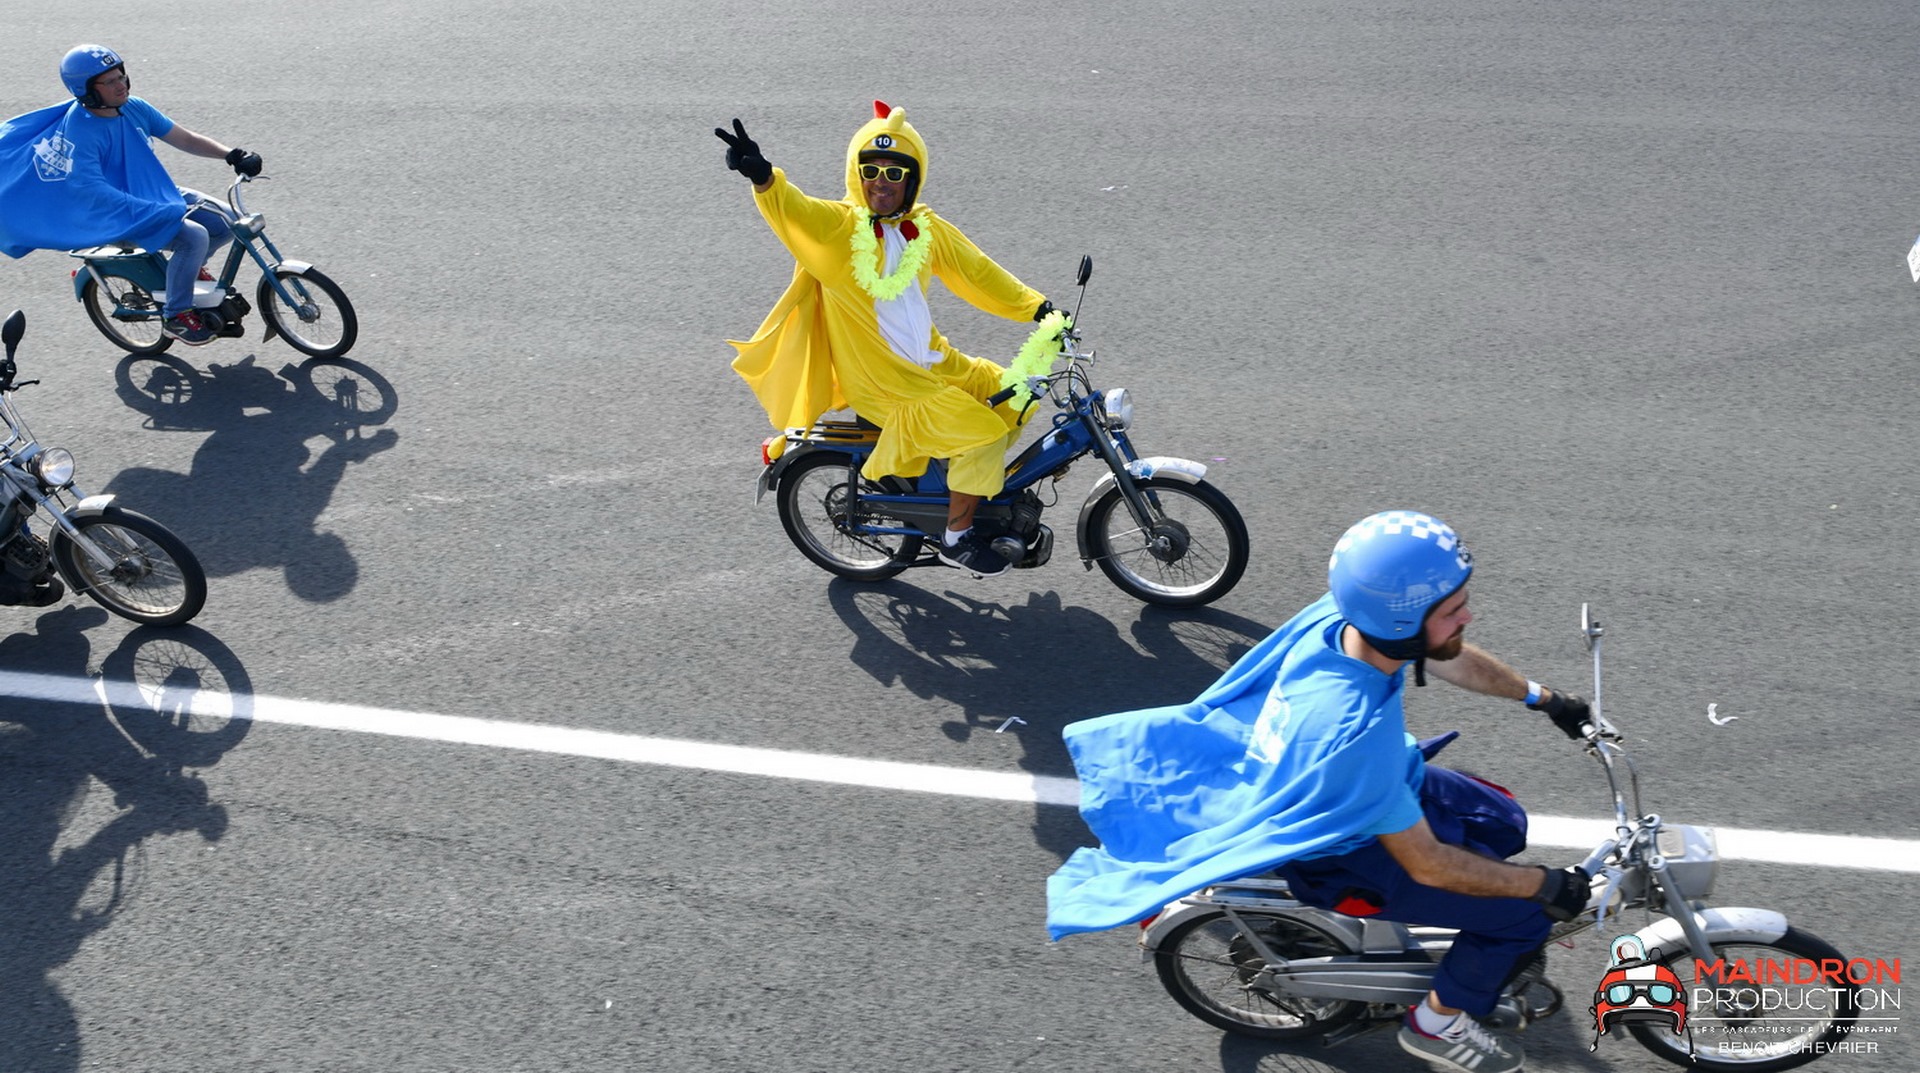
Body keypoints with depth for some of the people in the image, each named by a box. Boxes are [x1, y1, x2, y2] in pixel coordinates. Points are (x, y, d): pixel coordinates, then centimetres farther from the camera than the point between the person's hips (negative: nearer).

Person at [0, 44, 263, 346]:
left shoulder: (134, 108, 1)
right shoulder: (79, 129, -20)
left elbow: (186, 140, 6)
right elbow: (93, 190, -28)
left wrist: (232, 155, -11)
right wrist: (160, 213, -36)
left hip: (161, 195, 8)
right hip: (119, 217, -8)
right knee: (194, 236, -29)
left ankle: (187, 266, 28)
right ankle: (176, 316, -12)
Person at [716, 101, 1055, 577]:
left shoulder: (927, 229, 5)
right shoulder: (837, 226, -15)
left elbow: (977, 271, 12)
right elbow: (792, 209, -34)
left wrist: (1036, 306, 5)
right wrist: (762, 176, -56)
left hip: (933, 360, 7)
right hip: (881, 385, -7)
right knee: (982, 433, -15)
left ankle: (983, 482, 30)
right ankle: (957, 537, 4)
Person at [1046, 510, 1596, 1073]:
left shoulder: (1342, 615, -23)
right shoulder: (1352, 735, -44)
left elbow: (1453, 659, 1)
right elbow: (1427, 864, -29)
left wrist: (1543, 697, 10)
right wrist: (1545, 884, -19)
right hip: (1341, 853, -7)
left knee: (1504, 825, 20)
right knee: (1522, 912, -1)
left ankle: (1491, 950, 46)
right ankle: (1438, 1022, 25)